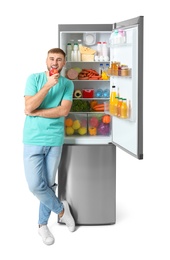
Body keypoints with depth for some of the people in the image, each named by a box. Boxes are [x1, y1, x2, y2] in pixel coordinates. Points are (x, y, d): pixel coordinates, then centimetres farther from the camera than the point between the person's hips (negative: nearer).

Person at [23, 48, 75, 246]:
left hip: (55, 140, 1)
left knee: (49, 184, 8)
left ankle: (42, 224, 26)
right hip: (33, 140, -1)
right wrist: (48, 85, -20)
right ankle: (61, 209, 18)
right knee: (35, 185, -8)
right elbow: (29, 107, -13)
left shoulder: (67, 84, 3)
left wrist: (36, 112, -12)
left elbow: (64, 110, -11)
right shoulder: (34, 78, -1)